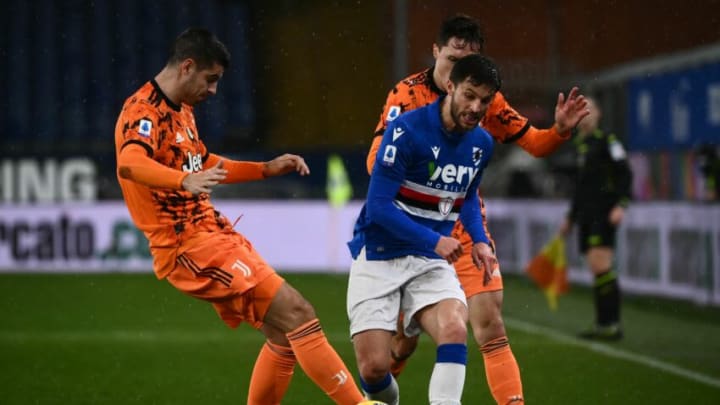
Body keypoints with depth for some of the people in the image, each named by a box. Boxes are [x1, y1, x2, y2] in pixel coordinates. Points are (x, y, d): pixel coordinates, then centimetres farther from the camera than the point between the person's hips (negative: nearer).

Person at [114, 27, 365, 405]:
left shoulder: (181, 111, 18)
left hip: (212, 233, 10)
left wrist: (267, 169, 28)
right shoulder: (144, 112, -14)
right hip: (188, 245, -10)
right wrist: (185, 181, -53)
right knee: (296, 313, -16)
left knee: (283, 333, 10)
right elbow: (129, 164, -35)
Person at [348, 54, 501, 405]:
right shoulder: (408, 130, -17)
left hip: (432, 261, 4)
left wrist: (479, 239, 5)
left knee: (455, 329, -27)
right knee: (374, 368, -9)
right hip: (379, 257, -4)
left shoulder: (481, 144, 3)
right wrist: (434, 240, -24)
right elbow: (378, 205, -19)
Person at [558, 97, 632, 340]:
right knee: (596, 270, 6)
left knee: (600, 266, -16)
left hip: (604, 213, -8)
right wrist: (571, 219, 29)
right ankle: (603, 324, 8)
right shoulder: (581, 144, 19)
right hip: (586, 214, 8)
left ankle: (612, 325, -15)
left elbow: (625, 174, -11)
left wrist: (621, 205, -22)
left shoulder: (607, 141, -5)